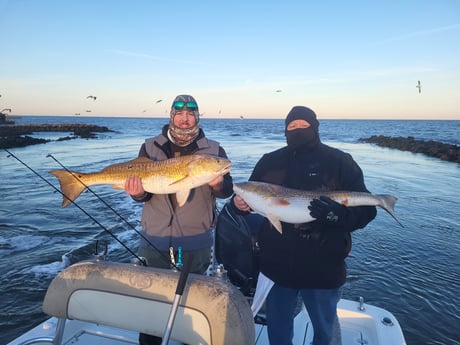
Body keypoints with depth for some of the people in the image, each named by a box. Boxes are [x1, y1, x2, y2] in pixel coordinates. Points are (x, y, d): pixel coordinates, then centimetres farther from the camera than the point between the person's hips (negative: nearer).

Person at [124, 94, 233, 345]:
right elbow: (140, 186, 2)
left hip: (196, 241, -1)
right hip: (154, 238, 1)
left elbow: (227, 191, -4)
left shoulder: (213, 150, 0)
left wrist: (217, 185, -26)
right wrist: (138, 193, -20)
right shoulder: (150, 147, 3)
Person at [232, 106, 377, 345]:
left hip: (322, 268, -2)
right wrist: (239, 202, -14)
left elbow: (366, 209, -10)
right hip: (276, 263, 3)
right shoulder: (270, 161, 3)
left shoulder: (339, 162, -6)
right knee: (277, 325, 24)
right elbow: (250, 198, 9)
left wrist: (339, 214, -30)